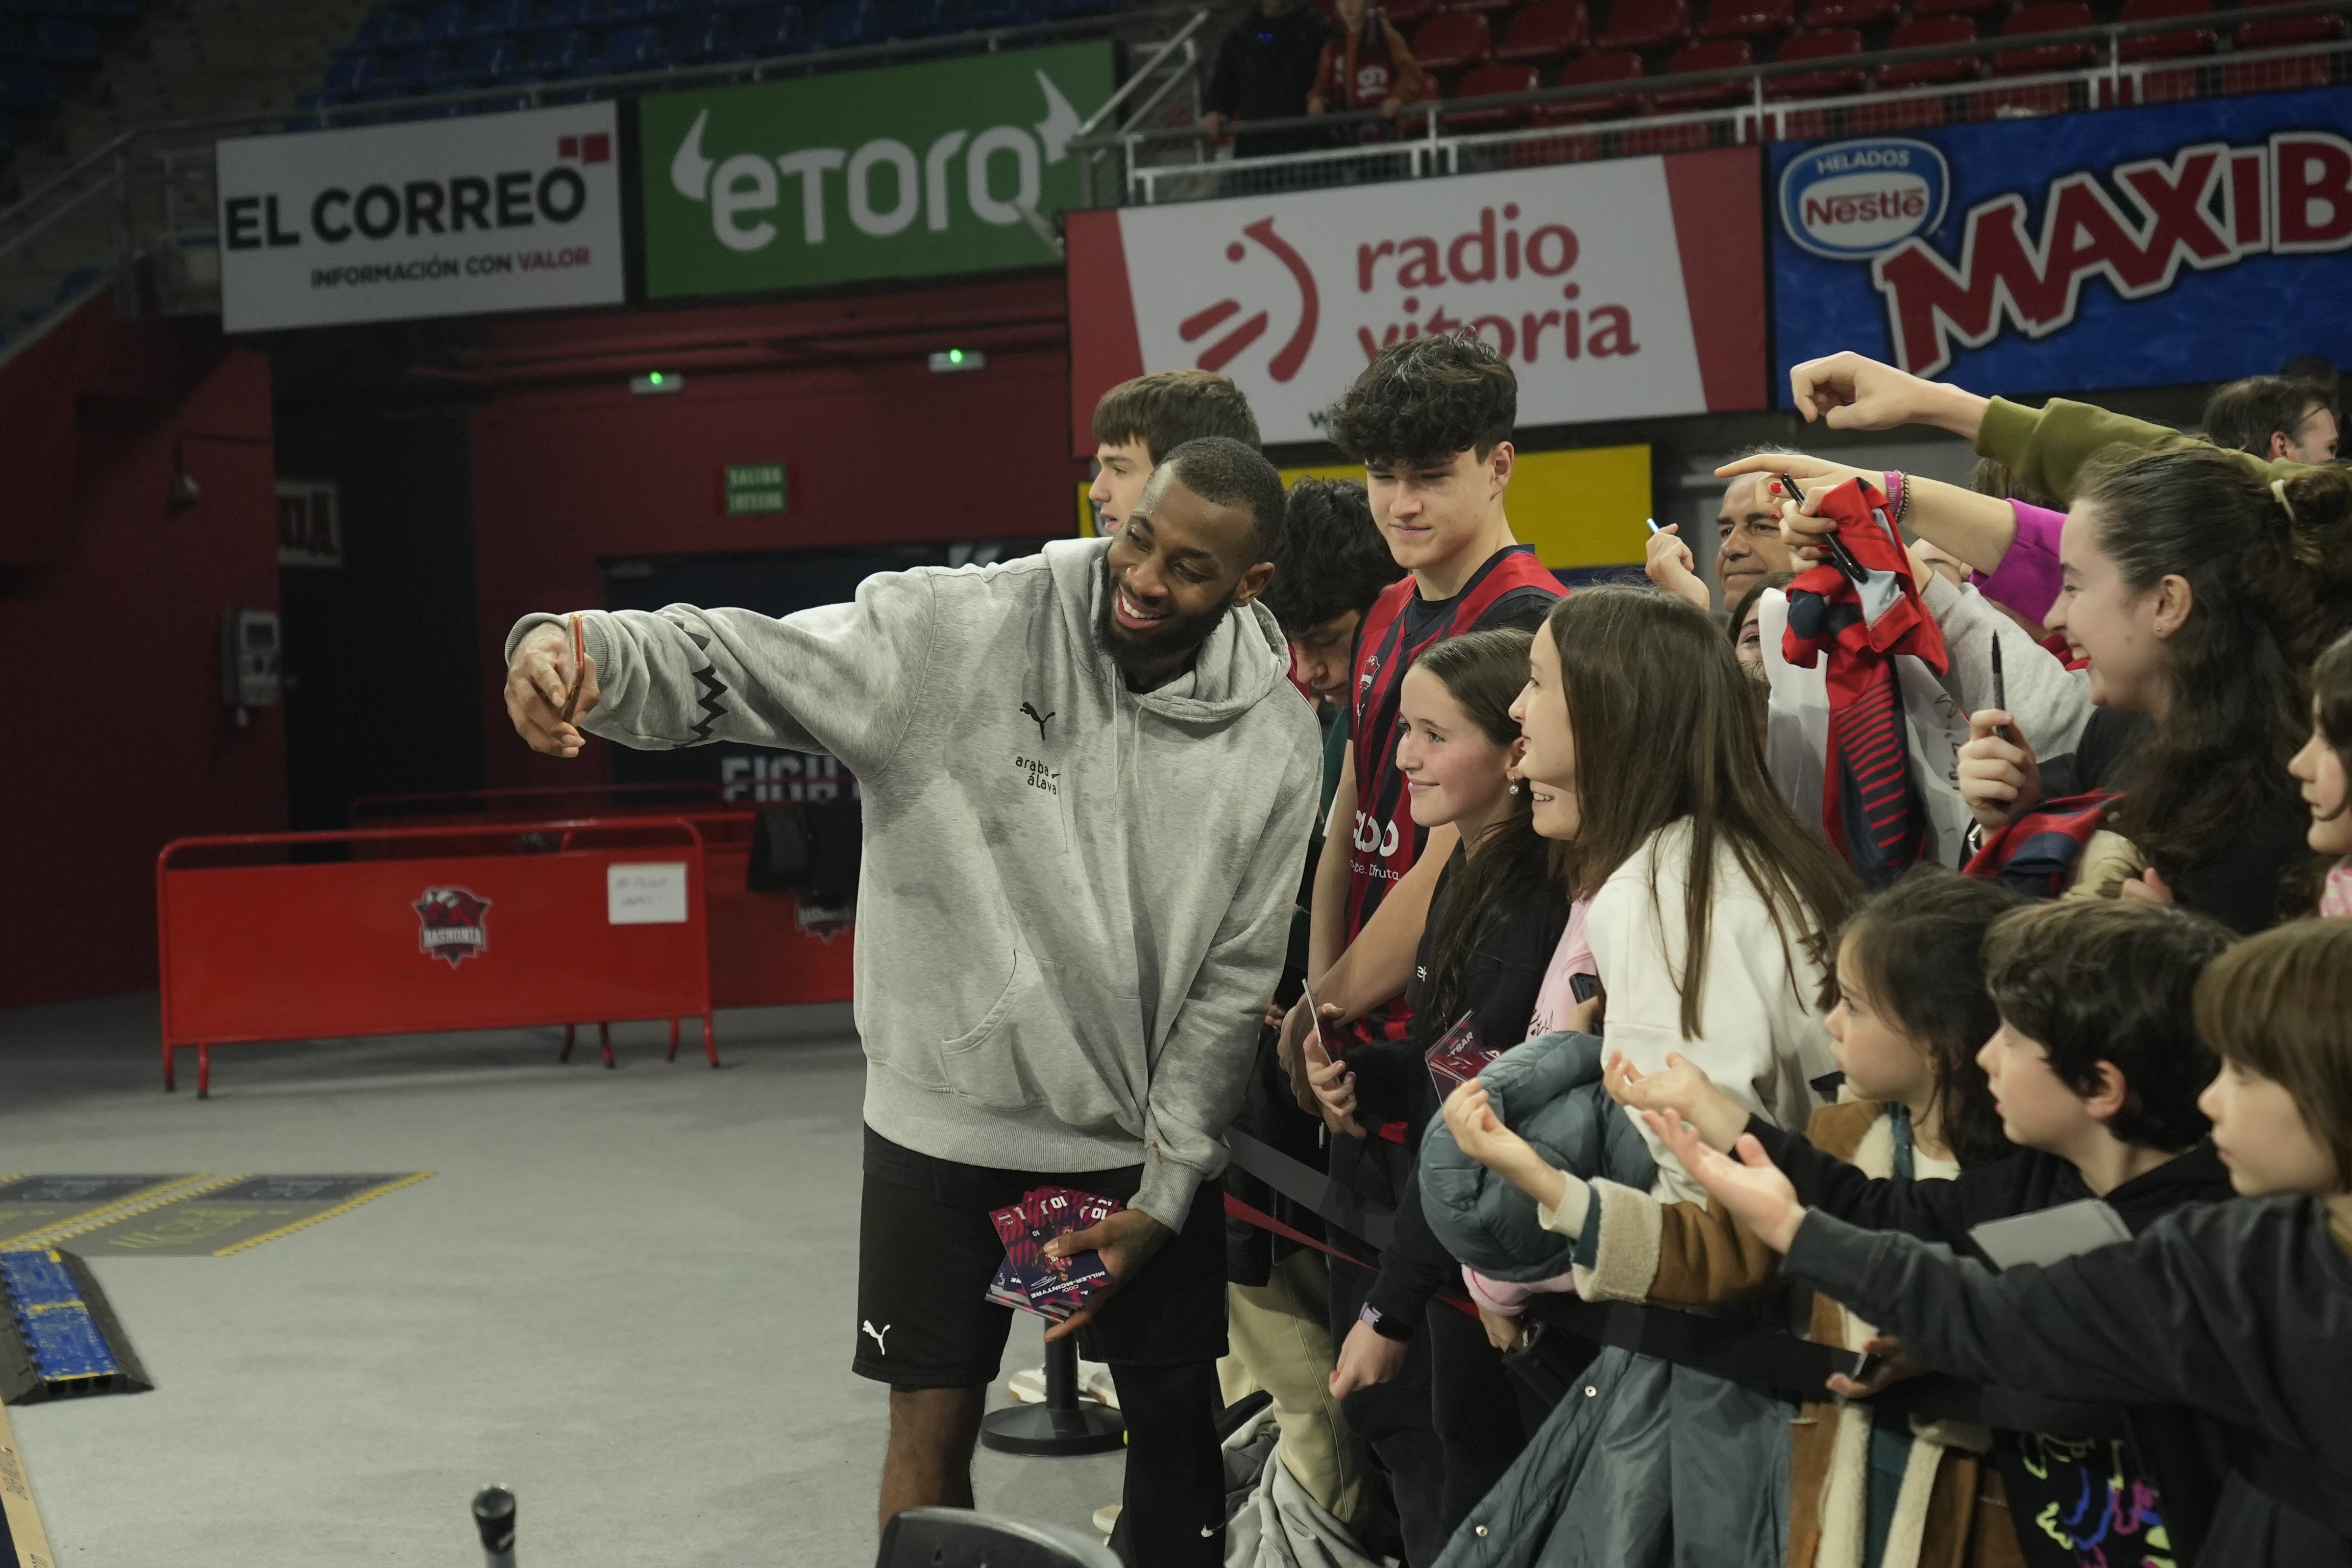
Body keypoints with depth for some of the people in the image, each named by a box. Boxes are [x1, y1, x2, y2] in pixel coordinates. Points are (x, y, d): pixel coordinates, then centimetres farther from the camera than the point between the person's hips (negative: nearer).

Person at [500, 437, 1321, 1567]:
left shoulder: (1274, 739, -8)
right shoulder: (957, 630, -14)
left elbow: (1235, 979, -4)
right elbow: (737, 662, -21)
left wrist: (1163, 1197, -6)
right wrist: (578, 646, -42)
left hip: (1143, 1142, 1)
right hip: (947, 1120, -1)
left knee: (1177, 1417, 12)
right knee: (931, 1427, 8)